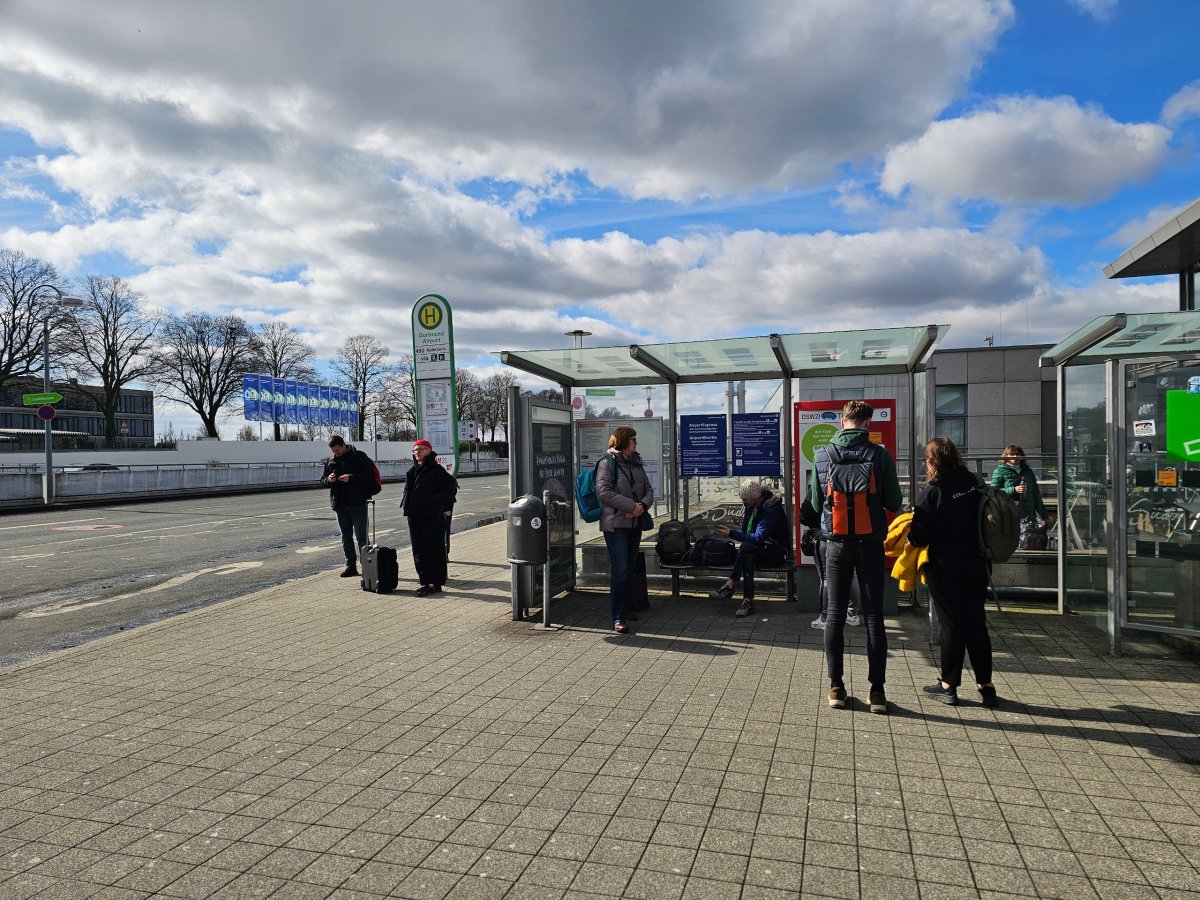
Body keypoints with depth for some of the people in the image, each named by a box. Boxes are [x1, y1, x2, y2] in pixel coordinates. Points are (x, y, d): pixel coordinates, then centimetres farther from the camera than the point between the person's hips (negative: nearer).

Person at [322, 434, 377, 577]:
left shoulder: (359, 457, -6)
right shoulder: (330, 461, 11)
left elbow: (370, 476, -11)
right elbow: (322, 479, 17)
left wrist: (351, 478, -22)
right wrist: (328, 479, -6)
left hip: (358, 502, -6)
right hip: (340, 504, 6)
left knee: (361, 536, -4)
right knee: (346, 536, 11)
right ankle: (351, 566, 19)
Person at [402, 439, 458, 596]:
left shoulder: (436, 469, -7)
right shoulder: (412, 471, 14)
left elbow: (451, 487, -11)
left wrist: (436, 503, -15)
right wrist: (408, 508, 10)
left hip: (432, 516, -7)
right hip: (414, 516, 7)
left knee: (434, 550, -1)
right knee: (419, 551, 9)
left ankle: (437, 584, 5)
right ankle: (426, 582, 17)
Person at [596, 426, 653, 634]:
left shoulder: (636, 463, 15)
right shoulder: (607, 462, -6)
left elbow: (649, 490, 14)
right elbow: (603, 491, -16)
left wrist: (643, 505, -8)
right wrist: (631, 506, -18)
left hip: (635, 523, 7)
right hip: (615, 523, -7)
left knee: (629, 569, 13)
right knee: (620, 570, -10)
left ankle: (622, 608, 25)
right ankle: (617, 618, -8)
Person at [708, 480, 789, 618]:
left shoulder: (772, 509, -21)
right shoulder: (751, 506, 4)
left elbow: (758, 538, -30)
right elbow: (746, 532, 13)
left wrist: (732, 533, -31)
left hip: (777, 552, -7)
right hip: (759, 550, 7)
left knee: (746, 547, -33)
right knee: (748, 557, -30)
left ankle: (729, 586, -30)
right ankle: (748, 601, -35)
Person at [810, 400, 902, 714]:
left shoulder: (822, 455, -2)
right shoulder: (880, 455, -7)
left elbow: (816, 503, 3)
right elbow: (894, 503, -4)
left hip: (836, 544, 1)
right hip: (870, 544, -1)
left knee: (835, 614, 9)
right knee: (873, 616, 6)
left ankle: (836, 687, 12)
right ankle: (877, 690, 9)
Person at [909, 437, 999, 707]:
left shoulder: (932, 493, -16)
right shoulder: (973, 484, -1)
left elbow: (919, 537, -16)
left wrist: (910, 532, 4)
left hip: (945, 569, -4)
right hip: (976, 565, 5)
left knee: (951, 625, 6)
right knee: (976, 624, 13)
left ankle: (949, 685, 15)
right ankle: (986, 685, 19)